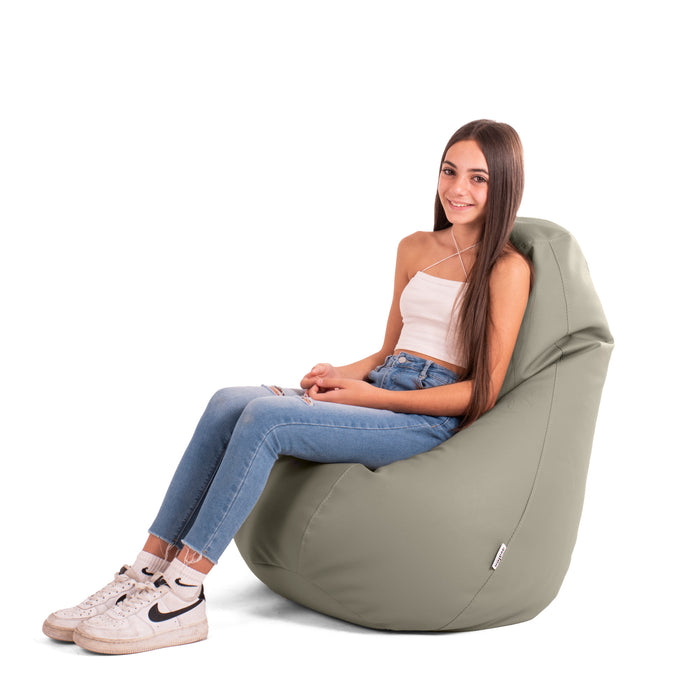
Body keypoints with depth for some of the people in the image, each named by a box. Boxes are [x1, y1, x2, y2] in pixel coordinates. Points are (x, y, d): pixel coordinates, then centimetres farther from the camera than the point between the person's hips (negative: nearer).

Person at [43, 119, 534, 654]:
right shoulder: (415, 249, 19)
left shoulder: (507, 268, -2)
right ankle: (146, 573, -20)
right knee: (230, 402, -20)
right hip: (374, 394, 6)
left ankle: (183, 591, -24)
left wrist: (367, 395, -11)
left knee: (266, 416, -28)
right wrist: (345, 375, 0)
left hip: (429, 421, -6)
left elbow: (484, 392, -8)